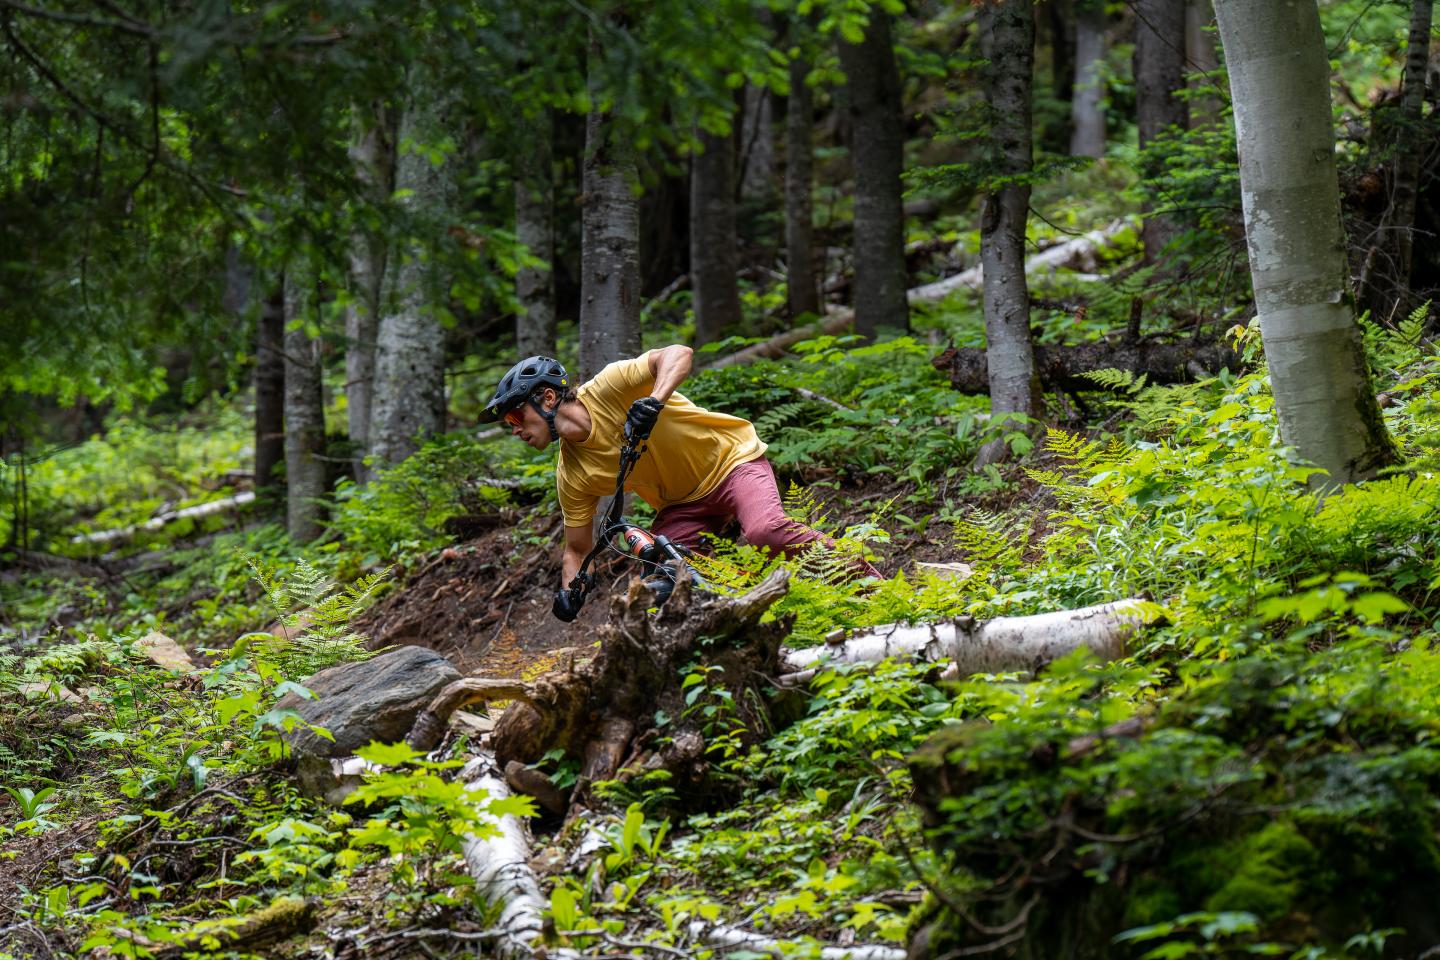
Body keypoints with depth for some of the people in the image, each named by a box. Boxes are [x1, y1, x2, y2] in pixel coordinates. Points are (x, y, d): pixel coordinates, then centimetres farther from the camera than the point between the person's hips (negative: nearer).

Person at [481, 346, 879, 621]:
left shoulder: (606, 390, -21)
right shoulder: (572, 475, -5)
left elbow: (677, 354, -32)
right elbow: (577, 549, 2)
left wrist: (653, 402, -48)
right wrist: (570, 589, -18)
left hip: (732, 460, -6)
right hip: (682, 505, 6)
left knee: (765, 532, -32)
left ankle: (869, 578, -17)